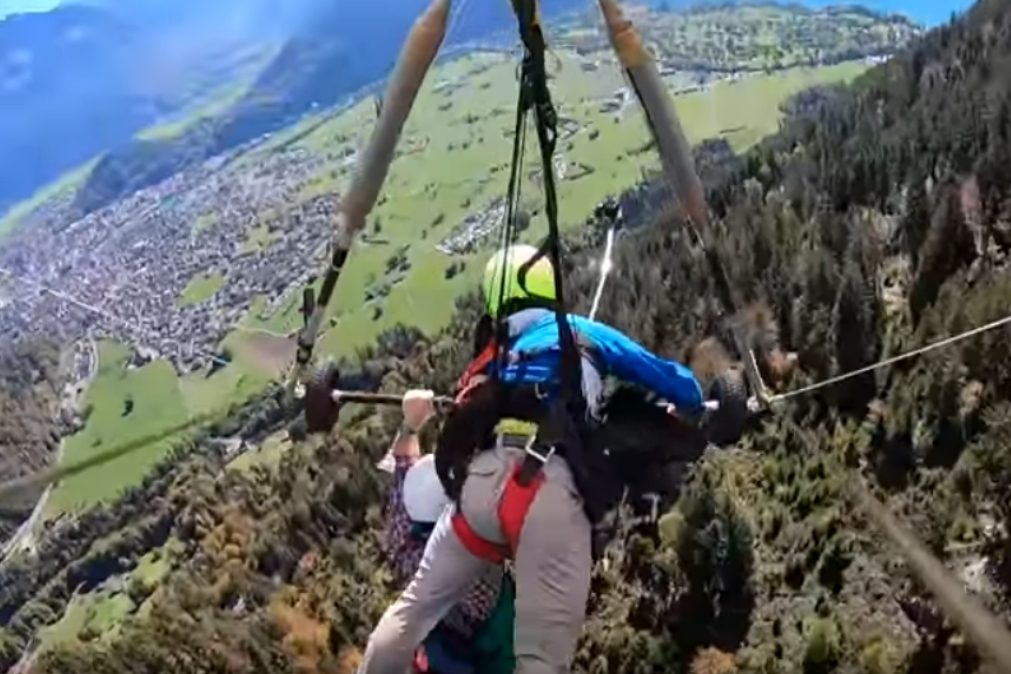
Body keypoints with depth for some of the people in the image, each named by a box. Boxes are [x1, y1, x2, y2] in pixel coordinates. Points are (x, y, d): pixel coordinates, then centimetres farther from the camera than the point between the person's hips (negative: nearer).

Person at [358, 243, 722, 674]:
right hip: (551, 489, -4)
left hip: (481, 479, 4)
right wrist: (691, 407, 45)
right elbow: (678, 384, 24)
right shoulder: (588, 334, 23)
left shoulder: (494, 351, 32)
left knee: (417, 605, 24)